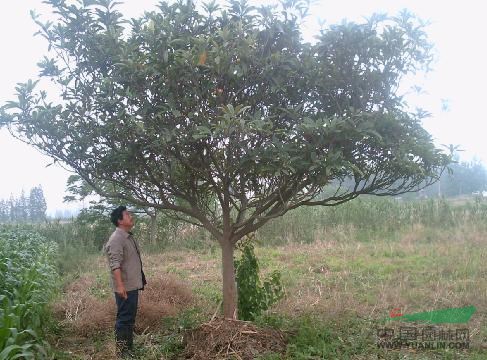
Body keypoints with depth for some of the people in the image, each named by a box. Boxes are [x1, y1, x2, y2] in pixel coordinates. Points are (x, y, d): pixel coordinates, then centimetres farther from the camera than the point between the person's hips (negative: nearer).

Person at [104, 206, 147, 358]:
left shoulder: (128, 237, 13)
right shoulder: (116, 239, -18)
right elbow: (115, 265, -25)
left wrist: (139, 281, 23)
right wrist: (120, 285, -30)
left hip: (133, 285, 10)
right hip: (125, 287, -10)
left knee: (130, 318, 16)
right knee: (124, 318, -3)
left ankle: (129, 348, 27)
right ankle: (122, 351, 5)